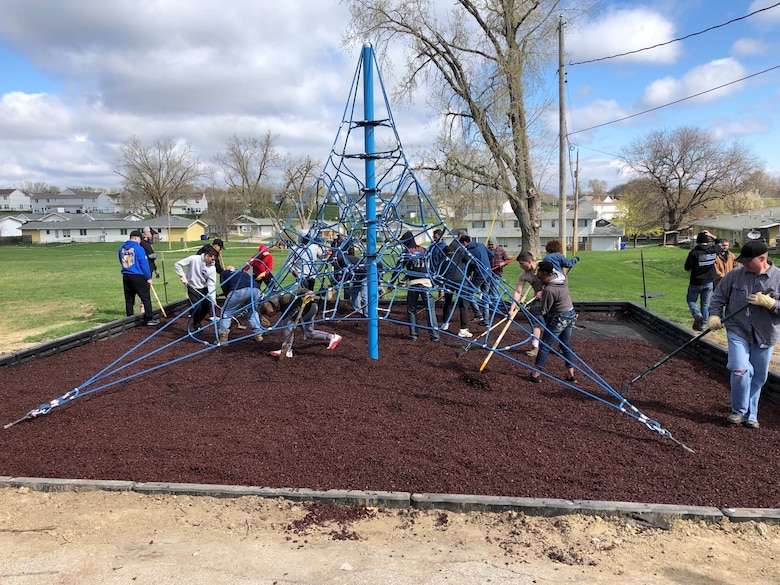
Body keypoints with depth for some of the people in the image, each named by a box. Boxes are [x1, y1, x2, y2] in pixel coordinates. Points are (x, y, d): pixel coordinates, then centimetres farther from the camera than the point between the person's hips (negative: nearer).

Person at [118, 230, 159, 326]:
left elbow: (122, 262, 17)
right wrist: (148, 278, -5)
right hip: (138, 277, -7)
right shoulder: (138, 248, -10)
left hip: (126, 277, 7)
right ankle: (149, 319, 0)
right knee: (146, 298, 0)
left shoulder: (121, 248, 8)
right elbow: (144, 264, -10)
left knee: (129, 299, 13)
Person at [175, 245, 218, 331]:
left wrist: (212, 298, -22)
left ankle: (197, 322, 29)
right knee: (197, 307, -12)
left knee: (207, 307, 2)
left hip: (204, 288, 4)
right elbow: (177, 264, -16)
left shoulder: (212, 268, -13)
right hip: (192, 288, -4)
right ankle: (196, 325, 14)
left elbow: (211, 284, -13)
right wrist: (183, 277, -20)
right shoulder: (194, 259, -22)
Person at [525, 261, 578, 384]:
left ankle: (535, 375, 3)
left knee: (545, 345, -1)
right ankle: (570, 375, 21)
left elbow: (543, 310, -18)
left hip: (558, 319, -9)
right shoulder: (560, 275, -3)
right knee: (566, 345, 17)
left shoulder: (549, 290, -28)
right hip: (570, 315, 10)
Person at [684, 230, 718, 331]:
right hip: (709, 283, 4)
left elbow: (687, 268, -12)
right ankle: (702, 325, 16)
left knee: (691, 300, 13)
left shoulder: (694, 252, -16)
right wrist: (711, 236, 20)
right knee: (705, 303, 12)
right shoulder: (713, 250, -3)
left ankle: (697, 315, -13)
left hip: (696, 282, -4)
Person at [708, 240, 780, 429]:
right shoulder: (734, 275, -2)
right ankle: (739, 410, 8)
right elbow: (718, 297, 5)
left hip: (765, 336, 1)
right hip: (738, 331, -1)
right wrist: (714, 315, -10)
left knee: (758, 377, 11)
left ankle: (750, 415, 28)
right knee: (740, 370, -15)